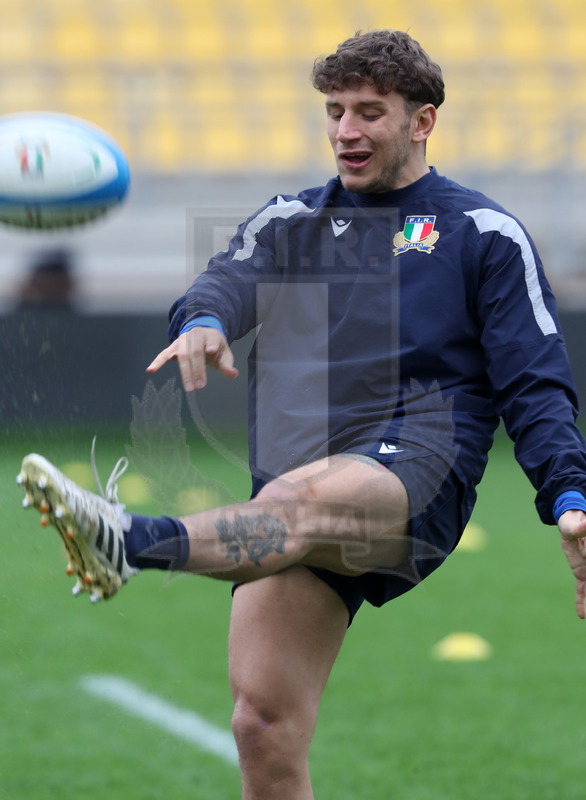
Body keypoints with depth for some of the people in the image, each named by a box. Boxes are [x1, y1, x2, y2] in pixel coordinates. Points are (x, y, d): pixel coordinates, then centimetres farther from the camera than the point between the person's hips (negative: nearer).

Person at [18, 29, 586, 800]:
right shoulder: (291, 219, 22)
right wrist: (204, 320, -23)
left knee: (300, 499, -39)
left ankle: (130, 541, -67)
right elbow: (233, 278, 2)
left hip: (416, 470, -5)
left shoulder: (483, 233, 12)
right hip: (296, 482, 5)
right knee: (264, 724, -9)